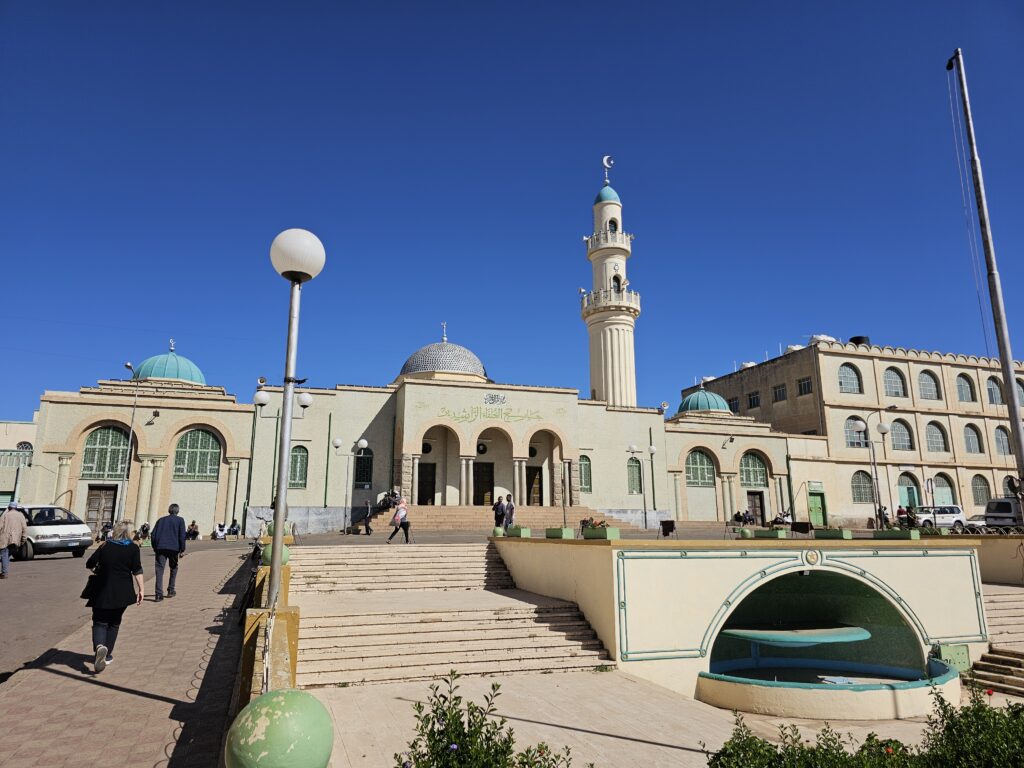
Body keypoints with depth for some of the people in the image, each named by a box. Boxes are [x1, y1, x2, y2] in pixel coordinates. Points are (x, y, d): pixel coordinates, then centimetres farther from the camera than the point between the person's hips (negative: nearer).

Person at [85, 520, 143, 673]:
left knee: (100, 622, 5)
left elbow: (89, 564, 2)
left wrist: (97, 571, 23)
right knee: (114, 623, 16)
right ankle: (107, 655, 18)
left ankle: (99, 646, -23)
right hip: (123, 593, 0)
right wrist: (141, 589, -7)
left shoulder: (105, 546, 3)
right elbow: (137, 570, -9)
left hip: (103, 592, 0)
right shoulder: (133, 548, -2)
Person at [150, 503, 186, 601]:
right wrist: (182, 550, 1)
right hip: (174, 548, -2)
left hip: (160, 548, 2)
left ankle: (158, 594, -12)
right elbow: (182, 535, -2)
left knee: (159, 570, -2)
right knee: (173, 568, 18)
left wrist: (154, 547, 22)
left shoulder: (161, 520, 16)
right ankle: (171, 590, 21)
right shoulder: (180, 520, 6)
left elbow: (153, 534, 12)